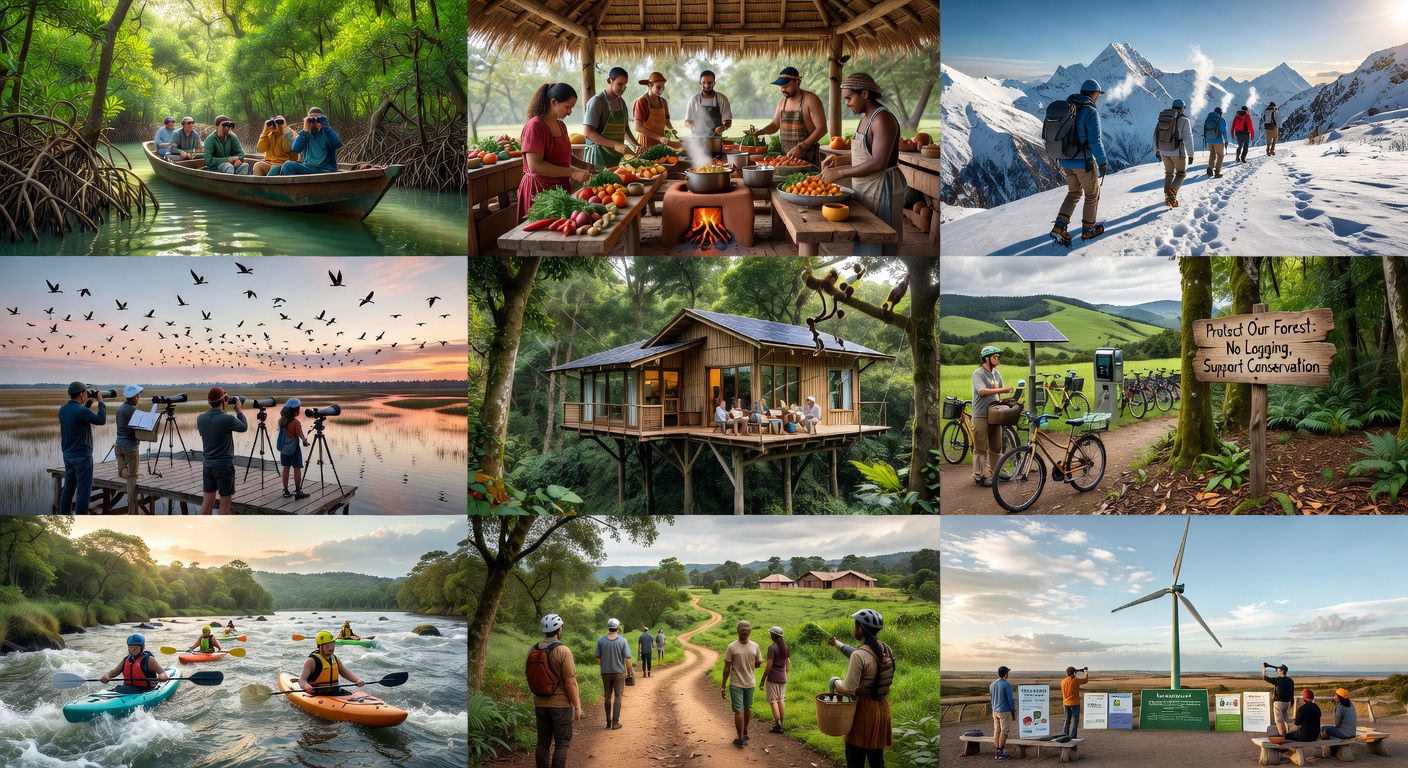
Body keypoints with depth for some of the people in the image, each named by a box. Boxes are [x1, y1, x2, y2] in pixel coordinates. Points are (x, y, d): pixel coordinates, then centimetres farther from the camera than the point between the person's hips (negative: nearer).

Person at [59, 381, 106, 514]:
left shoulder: (63, 409, 5)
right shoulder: (81, 411, -20)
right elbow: (101, 420, -12)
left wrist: (89, 403, 17)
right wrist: (100, 402, -3)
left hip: (68, 455, 8)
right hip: (82, 456, -8)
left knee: (68, 488, 14)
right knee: (83, 491, -4)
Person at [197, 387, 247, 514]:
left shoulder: (200, 418, -2)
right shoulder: (228, 419, -18)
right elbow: (244, 427, 1)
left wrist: (222, 410, 14)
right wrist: (239, 411, 15)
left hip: (207, 465, 6)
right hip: (224, 466, -6)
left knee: (207, 500, 12)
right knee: (225, 502, 2)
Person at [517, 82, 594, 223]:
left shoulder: (561, 126, 13)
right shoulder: (535, 126, -14)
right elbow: (534, 165, -23)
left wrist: (584, 166, 7)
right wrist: (572, 173, -25)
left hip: (561, 186, 8)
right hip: (540, 189, -8)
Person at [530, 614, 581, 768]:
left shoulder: (533, 651, 1)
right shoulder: (563, 651, -16)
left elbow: (531, 679, 9)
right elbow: (570, 682, -17)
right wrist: (577, 706, -9)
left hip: (540, 704, 5)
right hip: (561, 704, -5)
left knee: (543, 742, 13)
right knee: (562, 743, 3)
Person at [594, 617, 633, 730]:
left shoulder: (601, 640, -4)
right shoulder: (622, 641, -9)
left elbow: (598, 658, 1)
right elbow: (627, 658, -10)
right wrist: (630, 672, 2)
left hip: (605, 672, 2)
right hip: (619, 672, -2)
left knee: (607, 697, 13)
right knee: (618, 696, 4)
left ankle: (608, 721, 19)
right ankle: (615, 722, -3)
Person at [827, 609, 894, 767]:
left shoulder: (859, 655, -22)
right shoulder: (886, 651, 3)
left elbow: (848, 688, -24)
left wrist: (834, 682, -2)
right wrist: (838, 644, 31)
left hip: (863, 708, -7)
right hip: (881, 707, 7)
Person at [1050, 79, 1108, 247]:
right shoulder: (1090, 112, -18)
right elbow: (1095, 140, -21)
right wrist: (1102, 162, -14)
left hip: (1066, 160, 7)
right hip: (1083, 162, -7)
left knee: (1074, 192, 22)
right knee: (1092, 194, 15)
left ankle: (1060, 226, 5)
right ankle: (1088, 229, 26)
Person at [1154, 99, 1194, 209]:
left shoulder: (1162, 117, 5)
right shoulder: (1184, 120, -10)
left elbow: (1156, 135, 11)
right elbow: (1188, 139, -13)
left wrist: (1156, 150, 22)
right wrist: (1190, 155, -9)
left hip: (1164, 151, 5)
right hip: (1178, 152, -5)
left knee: (1169, 173, 21)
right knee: (1181, 174, 9)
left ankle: (1168, 198, 20)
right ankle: (1172, 191, -18)